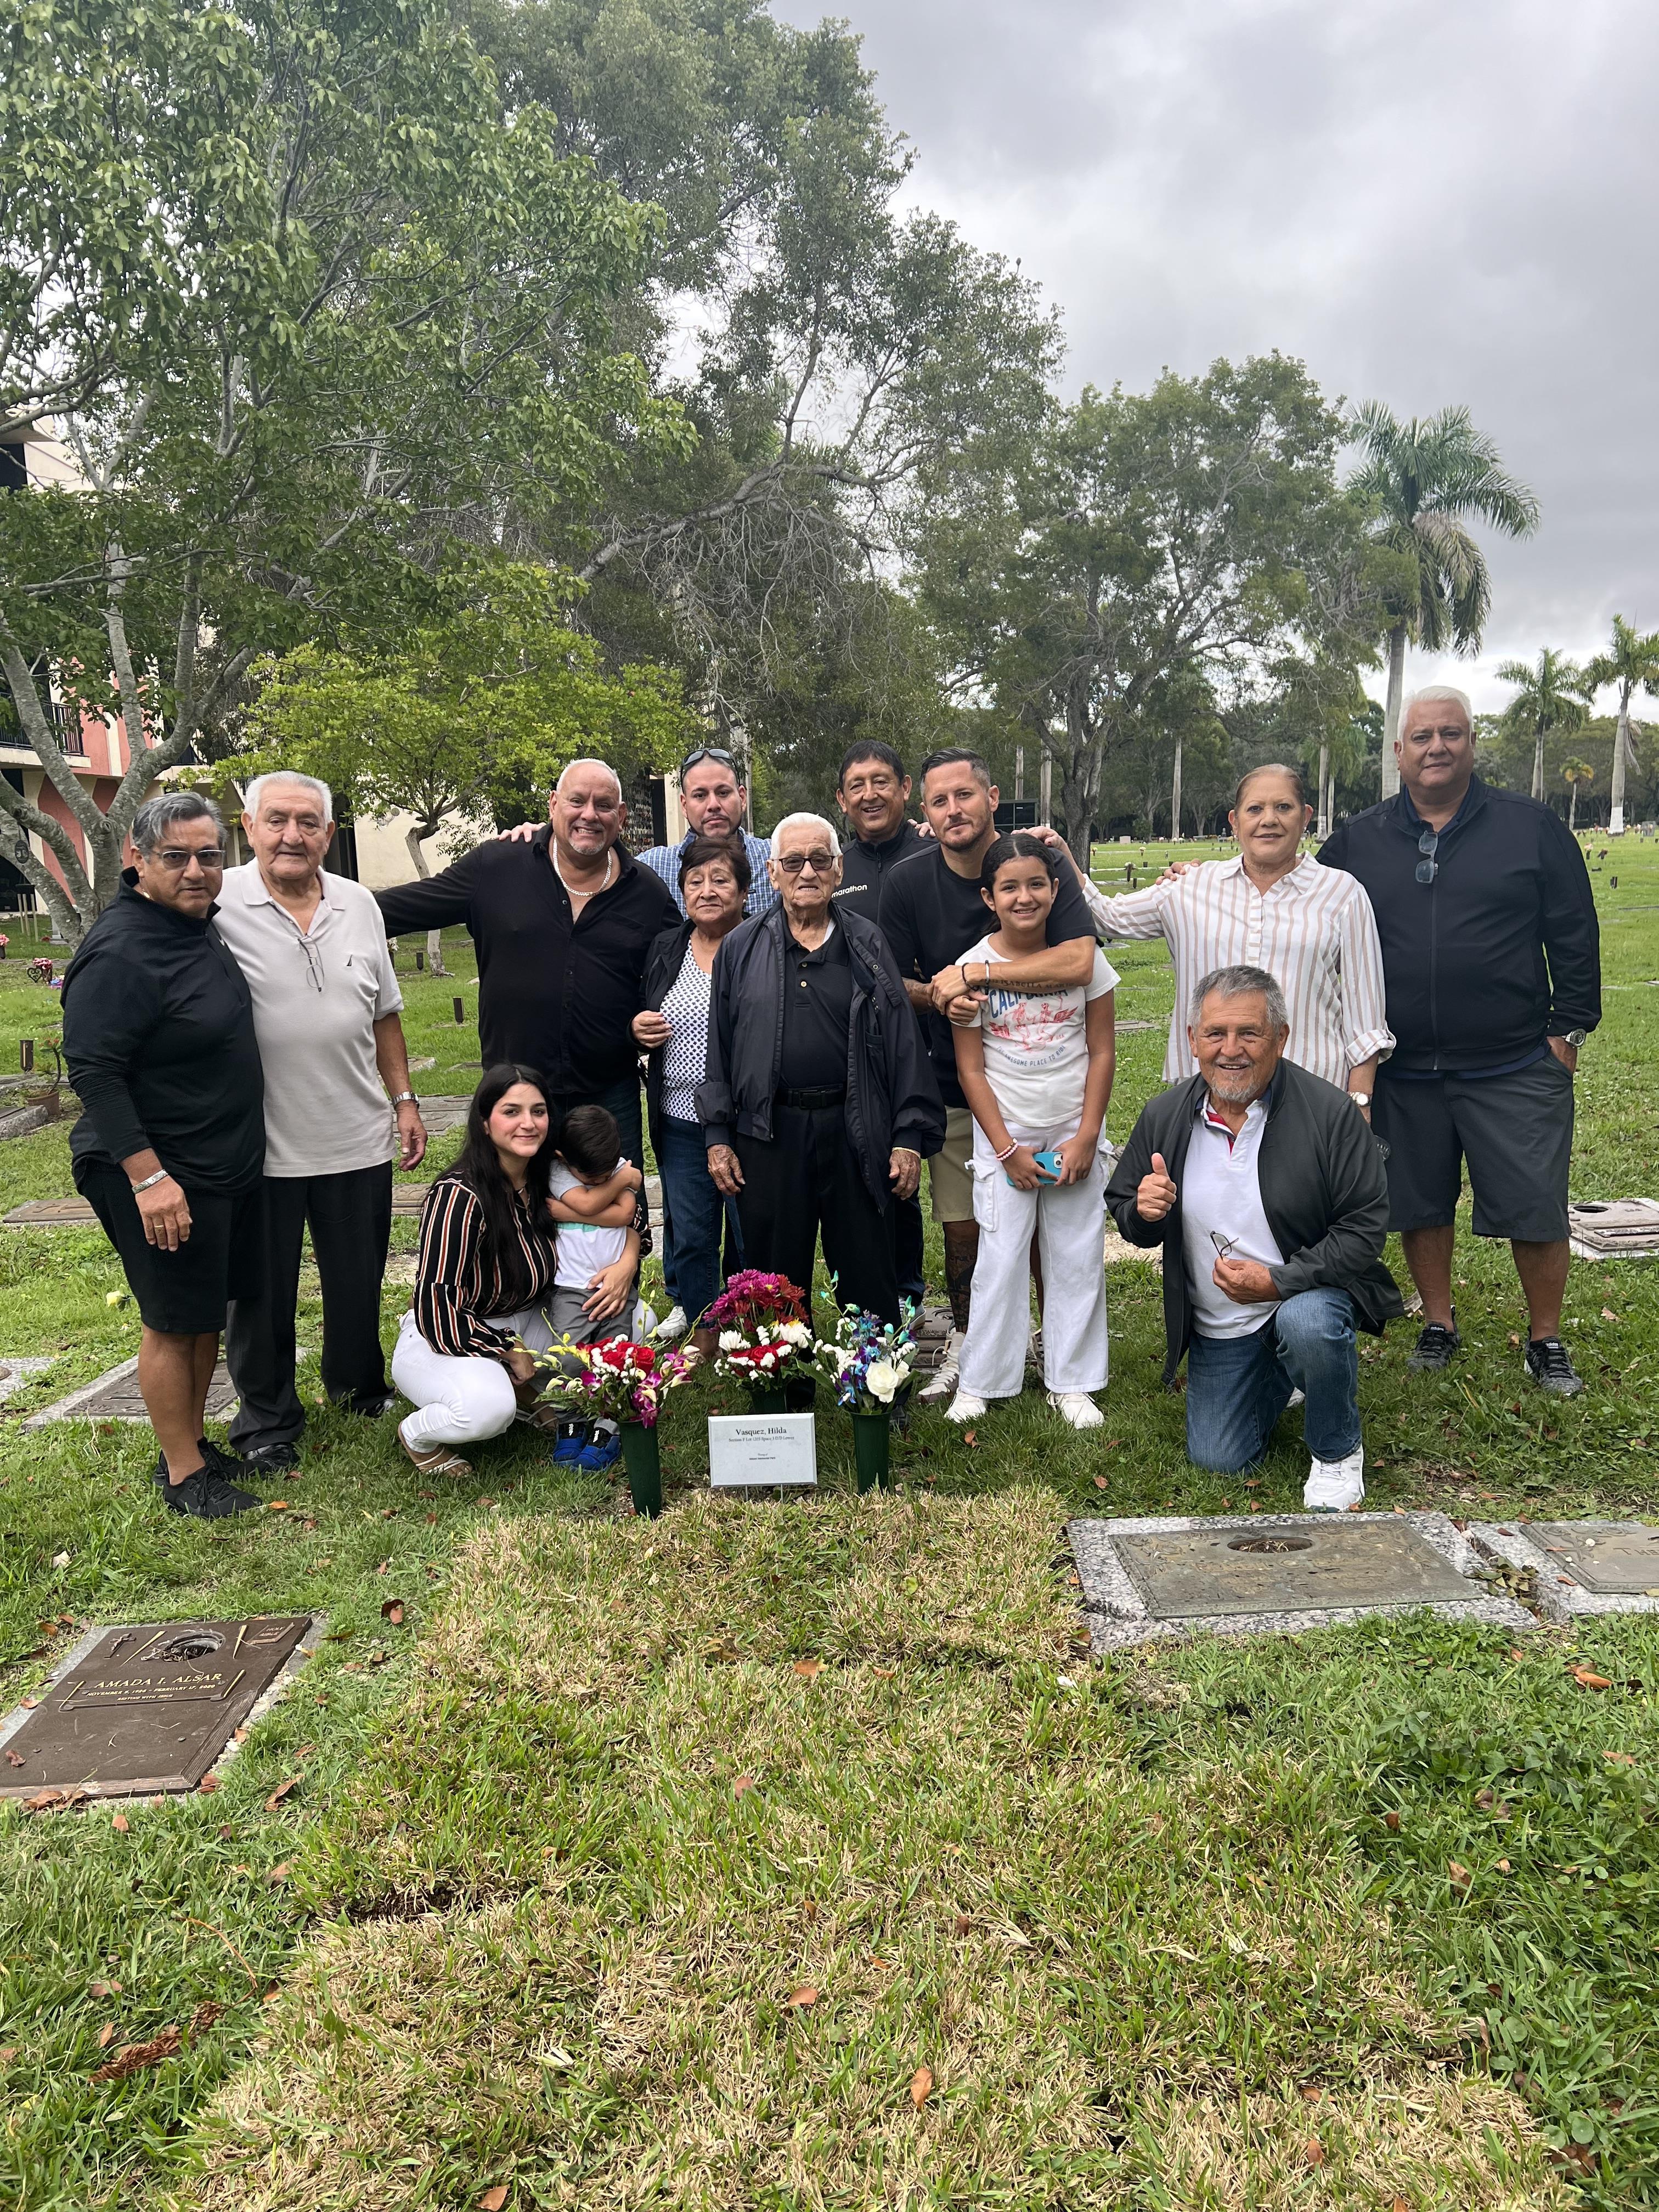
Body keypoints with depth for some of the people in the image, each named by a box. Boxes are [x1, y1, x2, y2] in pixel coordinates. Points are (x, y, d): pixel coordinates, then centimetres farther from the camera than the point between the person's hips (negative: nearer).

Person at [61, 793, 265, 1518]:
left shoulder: (199, 926, 8)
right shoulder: (120, 952, -20)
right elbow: (93, 1071, -22)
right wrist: (148, 1177, -26)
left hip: (228, 1164, 9)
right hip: (162, 1174, -9)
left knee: (212, 1309, 17)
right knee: (173, 1322, 2)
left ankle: (196, 1442, 32)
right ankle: (182, 1472, 16)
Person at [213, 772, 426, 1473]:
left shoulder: (359, 905, 6)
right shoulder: (218, 905, -9)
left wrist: (404, 1099, 12)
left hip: (357, 1141, 4)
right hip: (258, 1146, -4)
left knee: (360, 1282, 17)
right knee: (262, 1291, 10)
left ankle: (358, 1386, 41)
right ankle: (266, 1420, 29)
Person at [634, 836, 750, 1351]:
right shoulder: (665, 949, 8)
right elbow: (643, 1022, 19)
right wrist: (638, 1030, -3)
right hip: (680, 1120, 4)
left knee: (751, 1232, 8)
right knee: (689, 1232, 14)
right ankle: (699, 1323, 33)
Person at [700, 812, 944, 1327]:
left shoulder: (866, 946, 6)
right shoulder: (741, 948, 7)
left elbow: (903, 1043, 3)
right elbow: (718, 1046, 7)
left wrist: (909, 1136, -2)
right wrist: (718, 1137, 2)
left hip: (854, 1131, 0)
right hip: (768, 1134, 1)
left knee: (868, 1282, 7)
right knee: (776, 1285, 11)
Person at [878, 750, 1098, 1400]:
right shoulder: (907, 881, -5)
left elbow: (1078, 961, -27)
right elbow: (893, 982, 3)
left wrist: (971, 973, -26)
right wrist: (936, 997, -19)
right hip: (952, 1082, 2)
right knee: (961, 1223, 8)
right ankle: (965, 1340, 29)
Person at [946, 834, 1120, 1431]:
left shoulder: (1083, 955, -2)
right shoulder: (973, 967, -5)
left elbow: (1101, 1053, 1)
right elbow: (970, 1069, -4)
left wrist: (1085, 1137, -6)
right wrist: (1007, 1149, -8)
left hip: (1075, 1132, 1)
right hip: (1005, 1132, -1)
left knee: (1077, 1257, 6)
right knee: (1001, 1256, 1)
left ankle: (1071, 1381, 19)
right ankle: (981, 1380, 15)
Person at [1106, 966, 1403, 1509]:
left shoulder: (1328, 1112, -17)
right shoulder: (1164, 1117, -6)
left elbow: (1365, 1227, -17)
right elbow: (1125, 1212, 5)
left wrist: (1280, 1281, -27)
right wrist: (1143, 1213, -20)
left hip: (1309, 1290, -4)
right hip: (1217, 1326, 4)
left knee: (1307, 1325, -38)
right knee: (1217, 1460, 6)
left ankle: (1338, 1452, -7)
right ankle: (1276, 1378, 38)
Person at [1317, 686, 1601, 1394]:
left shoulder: (1532, 828, 0)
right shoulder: (1358, 840, 4)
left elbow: (1574, 934, 2)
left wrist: (1569, 1027, -1)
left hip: (1515, 1067, -2)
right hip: (1402, 1070, 2)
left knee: (1536, 1208, 2)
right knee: (1419, 1204, 12)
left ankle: (1545, 1340, 21)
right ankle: (1438, 1325, 30)